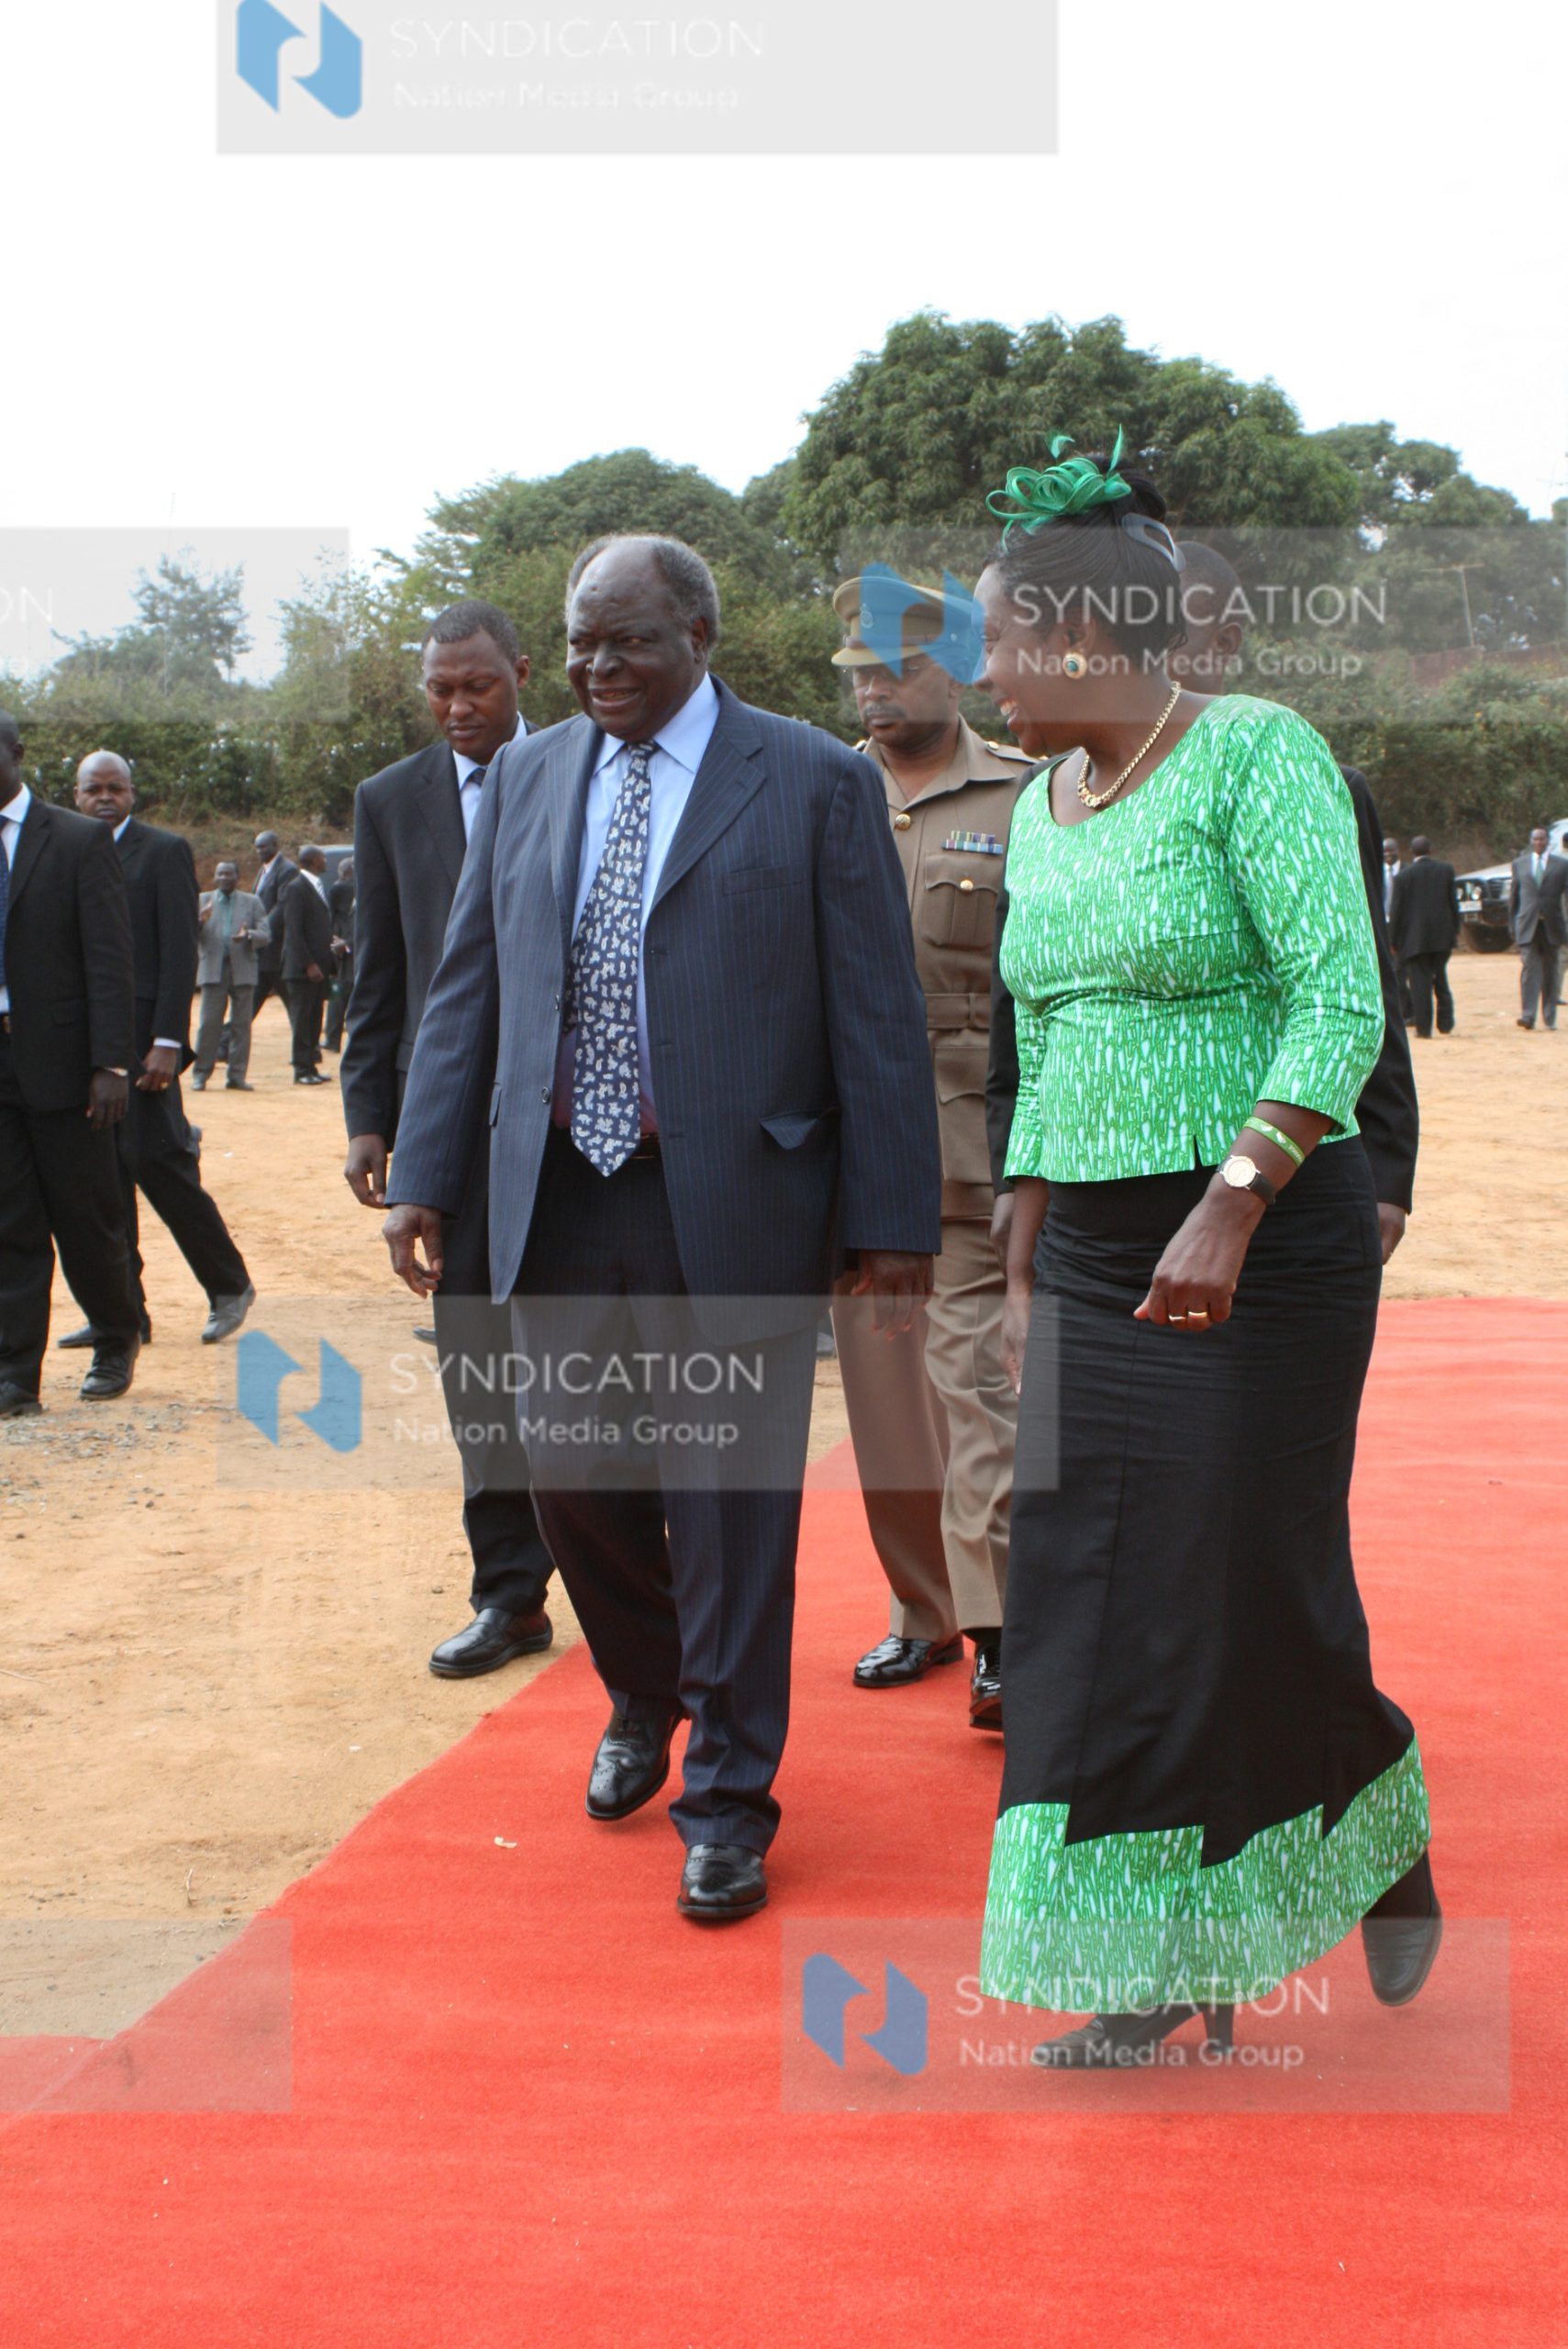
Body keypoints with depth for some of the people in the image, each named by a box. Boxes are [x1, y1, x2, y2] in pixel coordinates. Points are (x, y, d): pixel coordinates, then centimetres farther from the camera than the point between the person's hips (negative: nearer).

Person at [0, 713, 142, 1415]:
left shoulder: (79, 842, -3)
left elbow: (108, 961, -7)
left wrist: (110, 1064, -14)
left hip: (59, 1061, -3)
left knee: (86, 1219, 6)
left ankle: (118, 1340, 28)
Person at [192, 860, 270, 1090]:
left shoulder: (252, 902, 11)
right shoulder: (203, 900, 12)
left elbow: (266, 935, 3)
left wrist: (248, 935, -18)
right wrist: (200, 921, -17)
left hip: (243, 970, 1)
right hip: (213, 970, -1)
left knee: (241, 1024, 2)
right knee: (209, 1023, -4)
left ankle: (237, 1075, 8)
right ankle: (200, 1075, 2)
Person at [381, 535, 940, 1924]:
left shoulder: (815, 783, -2)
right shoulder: (528, 779, 12)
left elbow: (877, 1013, -4)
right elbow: (467, 987, 13)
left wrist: (896, 1219, -8)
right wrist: (424, 1171, 6)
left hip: (733, 1201, -4)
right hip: (560, 1199, 5)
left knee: (731, 1499, 3)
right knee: (574, 1474, 13)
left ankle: (727, 1796, 19)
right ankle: (644, 1698, 41)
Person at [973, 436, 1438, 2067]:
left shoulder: (1257, 754, -10)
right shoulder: (1042, 810, 12)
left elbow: (1340, 1008, -18)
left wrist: (1226, 1210, -26)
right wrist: (1024, 1279, 14)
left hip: (1266, 1244, -7)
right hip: (1094, 1258, 7)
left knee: (1250, 1593, 1)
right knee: (1099, 1602, 5)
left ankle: (1389, 1854, 31)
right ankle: (1176, 1971, 18)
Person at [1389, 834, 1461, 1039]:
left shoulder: (1404, 876, -8)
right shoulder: (1446, 870, 2)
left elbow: (1397, 910, -6)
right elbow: (1454, 902, 5)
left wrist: (1393, 940, 0)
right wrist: (1456, 929, 15)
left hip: (1415, 938, -3)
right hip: (1442, 936, 3)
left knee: (1420, 983, -1)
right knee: (1441, 979, 16)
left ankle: (1423, 1027, -4)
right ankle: (1445, 1024, 16)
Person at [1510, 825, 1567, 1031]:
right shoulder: (1520, 864, 10)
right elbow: (1513, 896, 11)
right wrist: (1512, 926, 6)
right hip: (1527, 927, 0)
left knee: (1550, 972, 7)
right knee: (1529, 968, -11)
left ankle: (1549, 1018, 14)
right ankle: (1528, 1015, -16)